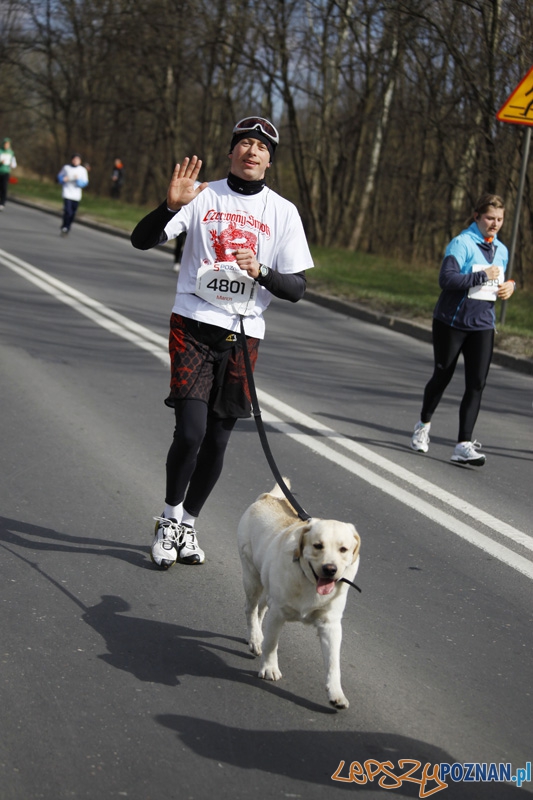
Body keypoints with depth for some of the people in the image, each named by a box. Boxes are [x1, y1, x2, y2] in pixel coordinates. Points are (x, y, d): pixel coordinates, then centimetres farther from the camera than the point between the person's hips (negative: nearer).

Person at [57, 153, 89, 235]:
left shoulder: (83, 170, 0)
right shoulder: (66, 168, 0)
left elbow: (85, 183, 0)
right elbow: (59, 176, 14)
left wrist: (78, 180, -18)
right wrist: (63, 179, -8)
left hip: (76, 195, 2)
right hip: (67, 193, -2)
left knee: (72, 214, 7)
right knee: (68, 212, -16)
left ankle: (67, 228, 25)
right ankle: (64, 227, 3)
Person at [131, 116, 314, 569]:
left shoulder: (283, 212, 6)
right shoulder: (203, 196, 3)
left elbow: (297, 288, 5)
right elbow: (142, 241, -3)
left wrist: (260, 272, -14)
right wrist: (172, 206, -21)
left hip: (243, 335, 2)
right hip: (193, 326, -2)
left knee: (218, 440, 6)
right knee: (190, 431, -13)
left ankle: (188, 525, 25)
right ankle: (170, 517, 11)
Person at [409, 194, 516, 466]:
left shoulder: (501, 250, 10)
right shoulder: (462, 243, -14)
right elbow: (446, 279, -26)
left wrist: (510, 285, 2)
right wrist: (483, 275, -25)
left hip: (482, 325, 5)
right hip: (451, 321, -5)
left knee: (476, 384, -6)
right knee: (442, 377, 10)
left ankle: (464, 446, -6)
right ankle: (423, 425, 36)